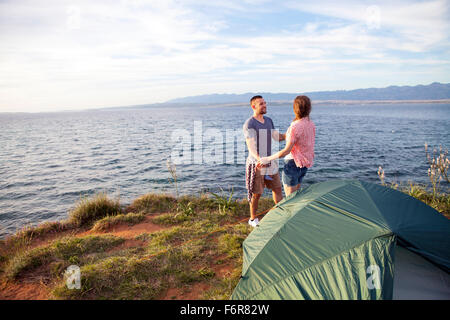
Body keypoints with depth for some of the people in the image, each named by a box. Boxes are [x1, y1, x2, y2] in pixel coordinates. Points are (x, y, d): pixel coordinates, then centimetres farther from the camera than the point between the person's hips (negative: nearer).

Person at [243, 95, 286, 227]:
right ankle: (253, 219, 23)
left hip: (270, 162, 7)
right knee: (256, 193, 3)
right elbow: (251, 146, -25)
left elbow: (277, 137, 18)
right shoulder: (249, 124, -15)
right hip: (256, 164, -7)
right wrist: (259, 159, -42)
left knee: (277, 188, 13)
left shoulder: (269, 121, 9)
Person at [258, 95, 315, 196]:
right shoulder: (311, 125, 1)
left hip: (293, 163, -8)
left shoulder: (295, 127, -22)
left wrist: (268, 159, -16)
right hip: (304, 163, 8)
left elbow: (287, 150, -23)